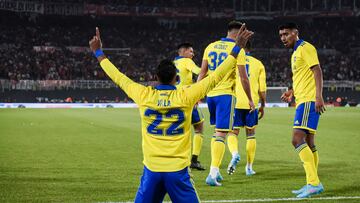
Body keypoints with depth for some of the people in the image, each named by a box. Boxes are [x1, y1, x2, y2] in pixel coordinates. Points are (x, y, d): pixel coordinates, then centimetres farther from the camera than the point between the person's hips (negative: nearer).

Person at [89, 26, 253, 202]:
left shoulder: (144, 96, -1)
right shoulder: (185, 96, -5)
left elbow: (119, 78, 12)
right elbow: (216, 77, 0)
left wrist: (98, 53, 24)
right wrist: (237, 48, 6)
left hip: (152, 169, 2)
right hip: (177, 169, -2)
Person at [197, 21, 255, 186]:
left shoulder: (210, 47, 10)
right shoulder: (237, 50, -5)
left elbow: (202, 74, 9)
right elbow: (243, 78, -6)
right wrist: (250, 99, 4)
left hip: (210, 93, 6)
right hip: (226, 94, -6)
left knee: (216, 131, 19)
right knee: (221, 134, -7)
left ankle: (215, 172, 19)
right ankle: (212, 174, -16)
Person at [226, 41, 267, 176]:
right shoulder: (258, 64, 8)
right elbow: (262, 89, 6)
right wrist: (262, 106, 17)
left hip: (235, 102, -1)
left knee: (233, 132, 5)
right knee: (250, 134, 14)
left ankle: (235, 153, -26)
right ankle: (249, 167, 15)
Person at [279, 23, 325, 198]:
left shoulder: (305, 48, -6)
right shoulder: (295, 53, 23)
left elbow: (317, 71, -16)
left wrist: (319, 96, -24)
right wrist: (292, 91, 19)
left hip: (308, 101, -10)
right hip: (302, 100, 10)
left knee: (297, 139, -19)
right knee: (308, 143, 10)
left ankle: (313, 182, -23)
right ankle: (313, 184, 13)